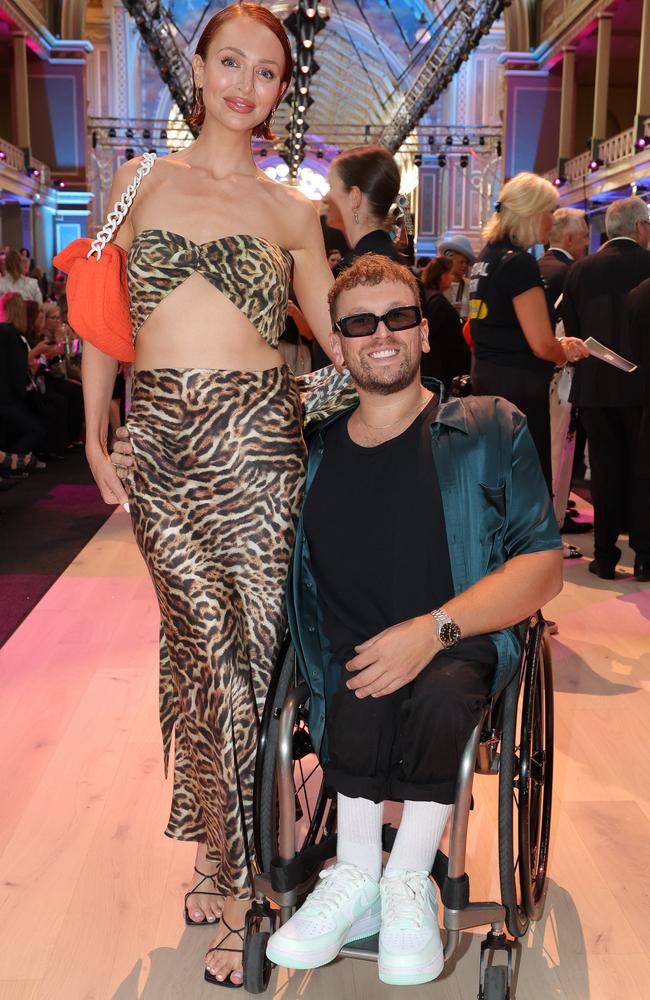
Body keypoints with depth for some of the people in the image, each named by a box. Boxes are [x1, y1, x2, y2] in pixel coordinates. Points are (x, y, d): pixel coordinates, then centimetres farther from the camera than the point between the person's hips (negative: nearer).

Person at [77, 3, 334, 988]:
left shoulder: (291, 210, 10)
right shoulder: (139, 182, 11)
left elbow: (338, 335, 15)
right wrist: (95, 439, 9)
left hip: (255, 438, -1)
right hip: (160, 445, 1)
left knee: (234, 654, 1)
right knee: (210, 654, 3)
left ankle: (230, 873, 17)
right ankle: (219, 847, 26)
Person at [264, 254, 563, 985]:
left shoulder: (488, 430, 4)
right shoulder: (315, 454, 14)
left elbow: (544, 567, -5)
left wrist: (432, 630, -18)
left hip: (461, 644, -1)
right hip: (351, 655, 2)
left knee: (438, 698, -35)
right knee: (363, 699, -33)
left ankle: (407, 880, -10)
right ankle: (359, 875, -11)